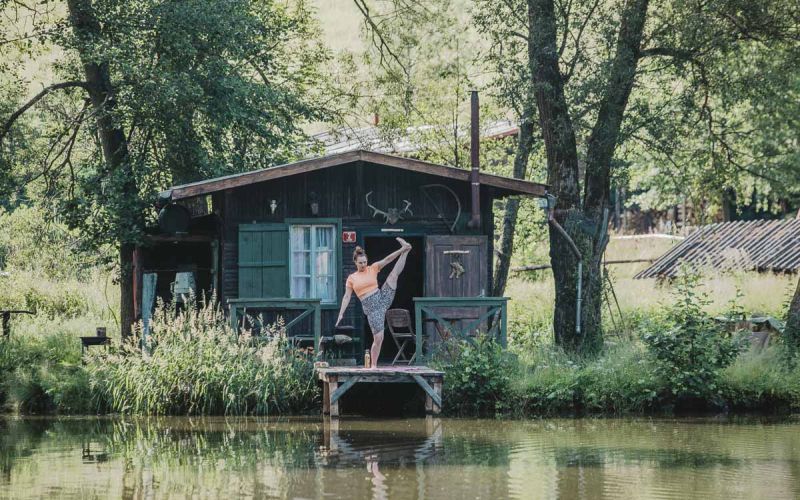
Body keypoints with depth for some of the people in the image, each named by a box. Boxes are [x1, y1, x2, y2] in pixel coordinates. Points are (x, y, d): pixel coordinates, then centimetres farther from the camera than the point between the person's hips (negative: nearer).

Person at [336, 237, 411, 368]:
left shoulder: (372, 269, 8)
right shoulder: (352, 278, 6)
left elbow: (387, 260, -3)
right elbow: (346, 297, 7)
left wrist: (401, 251, -15)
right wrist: (341, 314, 0)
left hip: (382, 298, 2)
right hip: (371, 308, -2)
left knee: (394, 274, -8)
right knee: (378, 338, -7)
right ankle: (374, 365, 4)